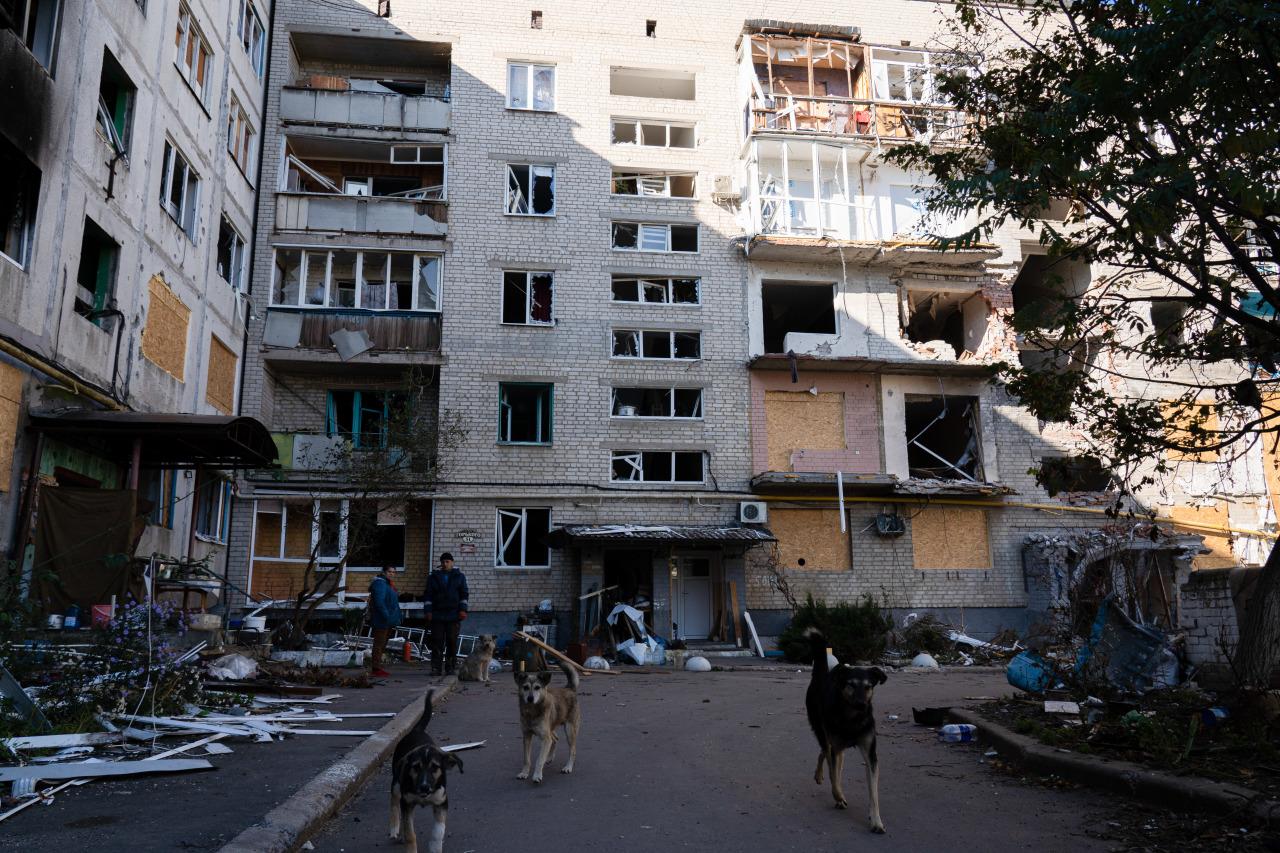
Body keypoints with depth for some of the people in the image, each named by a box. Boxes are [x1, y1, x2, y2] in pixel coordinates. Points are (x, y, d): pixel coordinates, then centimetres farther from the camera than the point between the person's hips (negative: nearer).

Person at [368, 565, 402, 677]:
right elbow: (379, 602, -23)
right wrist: (386, 616, -24)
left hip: (389, 620, 10)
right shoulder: (379, 583, -15)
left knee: (382, 644, 15)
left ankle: (378, 668, 23)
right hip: (382, 620, -10)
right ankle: (376, 669, -2)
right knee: (379, 644, -6)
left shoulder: (390, 584, 17)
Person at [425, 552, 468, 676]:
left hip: (453, 615, 0)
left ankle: (450, 668, 13)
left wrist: (463, 610, -1)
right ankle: (436, 668, 0)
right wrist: (428, 611, -1)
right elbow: (428, 595, 9)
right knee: (436, 642, -3)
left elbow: (464, 594, 9)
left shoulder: (459, 576, 9)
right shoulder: (434, 577, 10)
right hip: (437, 615, 0)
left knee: (452, 642, 3)